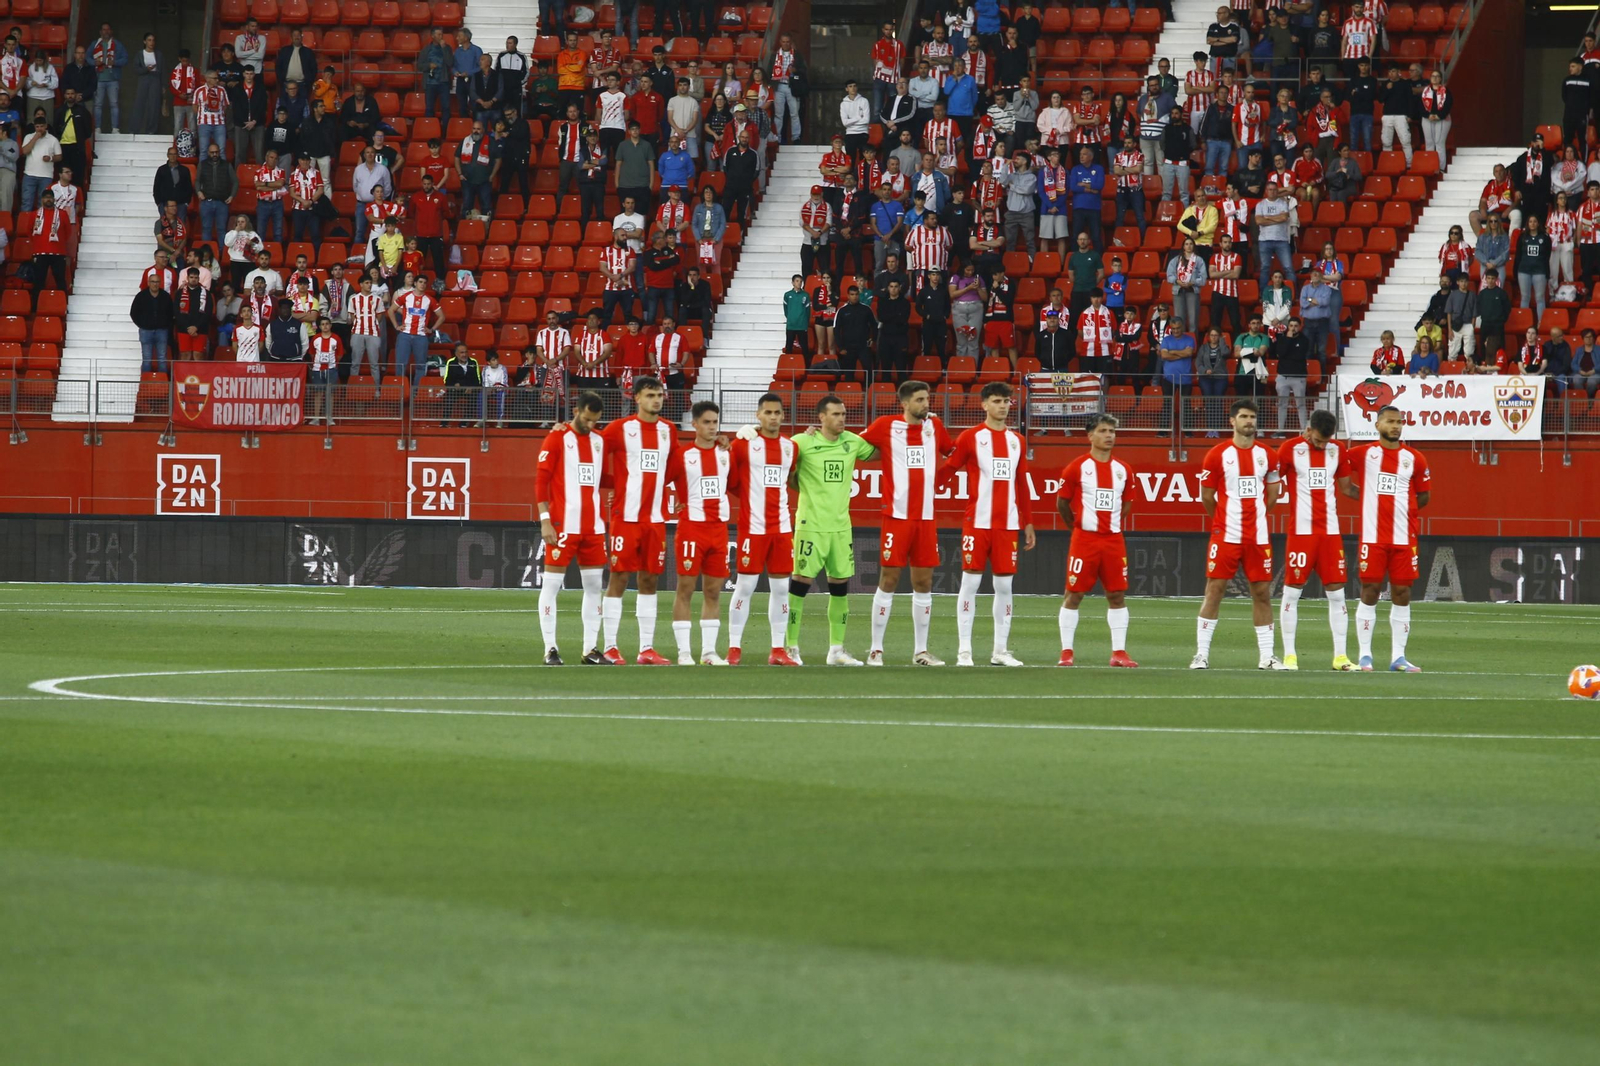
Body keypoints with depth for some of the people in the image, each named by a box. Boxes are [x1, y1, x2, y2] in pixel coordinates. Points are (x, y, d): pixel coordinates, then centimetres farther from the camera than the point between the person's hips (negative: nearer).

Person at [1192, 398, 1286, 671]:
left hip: (1258, 536, 3)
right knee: (1214, 590, -4)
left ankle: (1266, 656, 11)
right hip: (1226, 535, -3)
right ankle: (1201, 654, -1)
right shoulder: (1218, 455, -4)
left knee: (1262, 592, 5)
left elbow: (1273, 490, 19)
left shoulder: (1265, 454, 7)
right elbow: (1206, 496, 3)